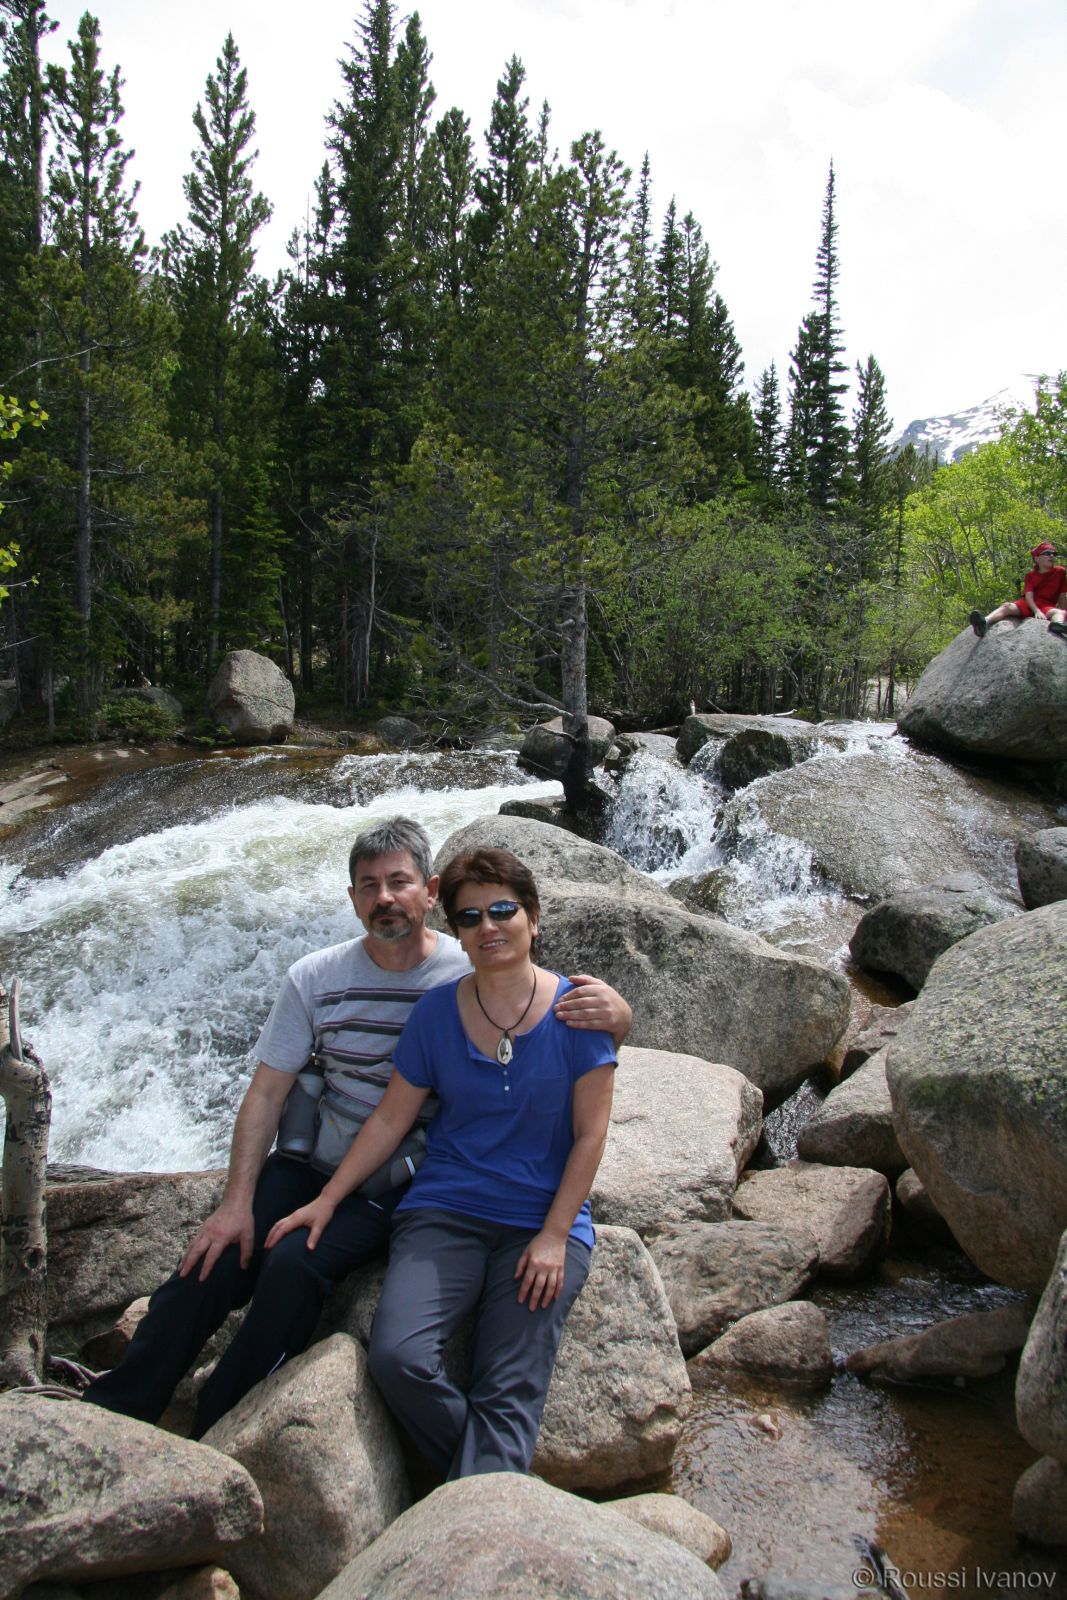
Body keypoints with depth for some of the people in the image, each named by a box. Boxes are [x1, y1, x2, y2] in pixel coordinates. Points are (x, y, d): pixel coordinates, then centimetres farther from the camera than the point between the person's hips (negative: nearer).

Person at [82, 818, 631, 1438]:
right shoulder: (316, 979, -4)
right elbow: (267, 1092, -2)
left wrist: (614, 1014, -34)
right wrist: (237, 1203, -11)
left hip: (401, 1183, -3)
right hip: (313, 1162, 3)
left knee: (295, 1267, -25)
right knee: (211, 1264, -17)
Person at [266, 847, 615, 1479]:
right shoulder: (437, 1012, 3)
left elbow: (590, 1134, -3)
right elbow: (391, 1119, 10)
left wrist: (554, 1237, -9)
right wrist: (328, 1199, 6)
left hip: (546, 1222, -1)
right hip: (444, 1212, 2)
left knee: (509, 1395, -17)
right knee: (397, 1356, -22)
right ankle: (491, 1486, -3)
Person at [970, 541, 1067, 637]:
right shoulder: (1031, 575, 7)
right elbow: (1028, 596, -9)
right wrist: (1037, 611, -27)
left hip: (1047, 606, -1)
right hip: (1028, 604, 1)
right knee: (1007, 606, -26)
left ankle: (1058, 625, -74)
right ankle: (985, 622, -56)